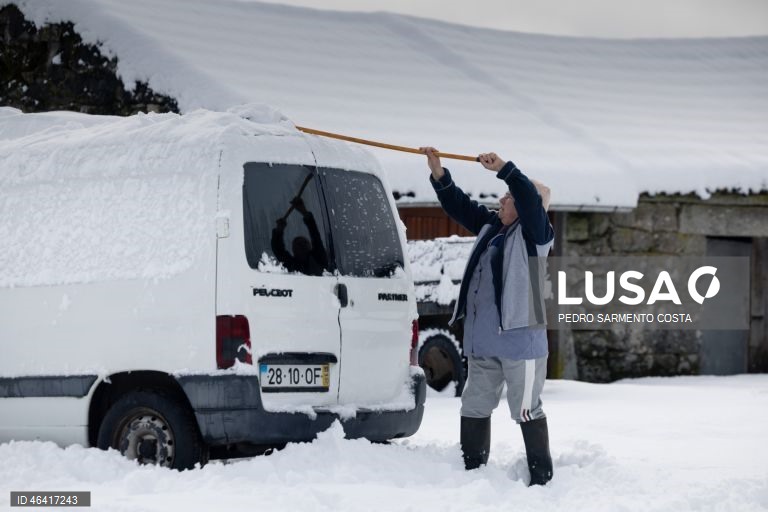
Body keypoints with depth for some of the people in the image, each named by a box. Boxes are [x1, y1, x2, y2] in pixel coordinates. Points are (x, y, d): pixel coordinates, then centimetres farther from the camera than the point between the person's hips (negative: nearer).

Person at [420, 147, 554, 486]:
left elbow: (530, 198, -24)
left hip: (520, 338, -9)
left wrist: (503, 169, -28)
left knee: (526, 409, -3)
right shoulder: (490, 226, 14)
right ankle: (471, 469, 24)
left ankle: (541, 477, 4)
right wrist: (439, 175, 6)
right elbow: (459, 206, 17)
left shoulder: (534, 233, -7)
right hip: (482, 340, 9)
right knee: (474, 407, 14)